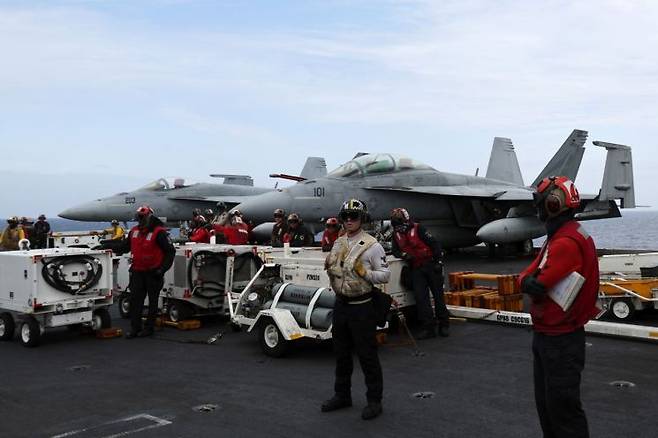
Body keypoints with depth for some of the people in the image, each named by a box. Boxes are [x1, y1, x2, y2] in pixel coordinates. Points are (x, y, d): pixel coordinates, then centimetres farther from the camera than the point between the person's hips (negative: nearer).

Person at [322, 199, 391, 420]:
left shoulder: (372, 246, -10)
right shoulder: (338, 243, 10)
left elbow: (385, 275, -10)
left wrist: (364, 272, -24)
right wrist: (329, 268, -1)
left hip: (361, 307, -7)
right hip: (340, 304, 7)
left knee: (367, 355, 1)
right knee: (341, 352, 17)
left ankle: (374, 400, 13)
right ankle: (342, 395, 31)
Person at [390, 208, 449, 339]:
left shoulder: (418, 229, -9)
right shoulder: (396, 234, 8)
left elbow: (434, 243, -10)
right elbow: (395, 251, 13)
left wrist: (438, 261, -12)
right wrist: (403, 255, -10)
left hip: (430, 265, -5)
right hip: (416, 268, 5)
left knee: (438, 295, 2)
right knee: (420, 297, -2)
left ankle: (444, 325, 13)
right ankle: (429, 328, 1)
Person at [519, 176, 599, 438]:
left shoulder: (566, 242, -22)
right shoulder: (560, 236, 12)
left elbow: (536, 287, -24)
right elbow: (526, 278, 9)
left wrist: (530, 282, -5)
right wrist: (530, 280, -11)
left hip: (560, 341, -10)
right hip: (547, 335, 10)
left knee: (562, 406, -1)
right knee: (546, 401, 19)